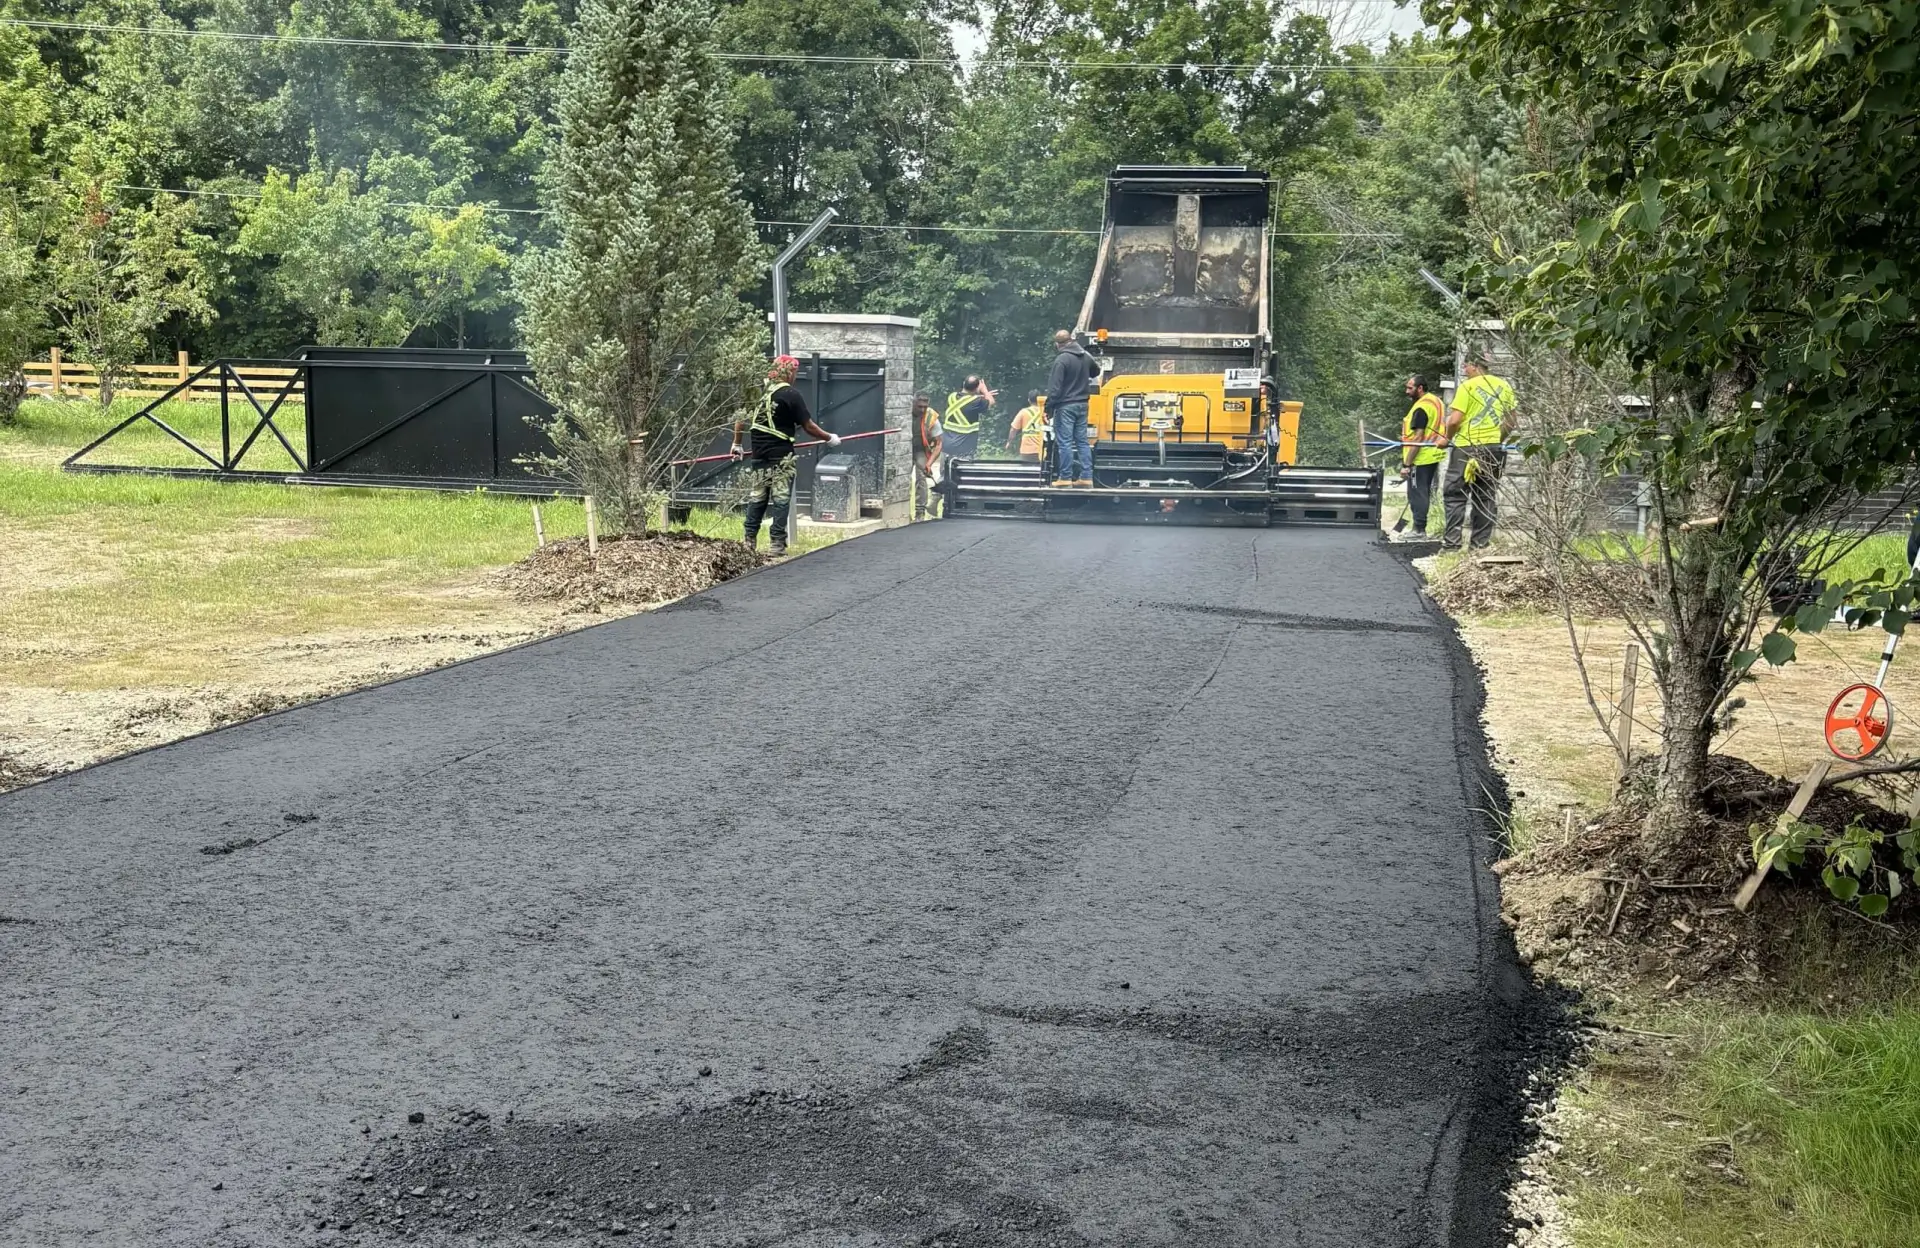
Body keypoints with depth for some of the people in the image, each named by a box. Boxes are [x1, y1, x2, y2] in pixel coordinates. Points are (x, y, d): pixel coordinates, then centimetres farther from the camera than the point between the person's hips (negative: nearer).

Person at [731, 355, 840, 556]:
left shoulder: (758, 391, 7)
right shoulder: (791, 394, -9)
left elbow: (740, 419, 10)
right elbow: (808, 426, -8)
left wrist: (737, 445, 22)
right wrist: (830, 438, 6)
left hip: (759, 456, 5)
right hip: (781, 457, -5)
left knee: (756, 501, 12)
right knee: (781, 502, 0)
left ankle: (749, 543, 13)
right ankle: (777, 545, -1)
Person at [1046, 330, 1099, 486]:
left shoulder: (1062, 359, -15)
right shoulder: (1085, 356, 6)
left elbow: (1055, 387, -18)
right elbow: (1096, 372, 27)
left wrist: (1049, 408, -15)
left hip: (1065, 406, -7)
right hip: (1082, 404, 7)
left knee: (1065, 442, -3)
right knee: (1082, 441, 10)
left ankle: (1065, 477, -3)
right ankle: (1086, 476, 9)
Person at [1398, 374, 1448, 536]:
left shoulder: (1421, 408, -18)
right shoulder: (1435, 400, 12)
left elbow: (1418, 439, -22)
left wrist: (1406, 464, -21)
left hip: (1421, 458, -10)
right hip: (1433, 456, 10)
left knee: (1417, 494, -4)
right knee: (1424, 493, 15)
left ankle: (1418, 529, -2)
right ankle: (1419, 527, 21)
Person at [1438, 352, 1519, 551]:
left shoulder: (1467, 386, -9)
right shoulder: (1504, 386, 8)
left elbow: (1455, 420, -14)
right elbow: (1512, 420, 12)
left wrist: (1446, 438, 3)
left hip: (1467, 448, -5)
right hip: (1494, 449, 5)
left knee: (1455, 495, 1)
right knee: (1487, 497, 10)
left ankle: (1451, 540, -4)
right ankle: (1481, 542, 10)